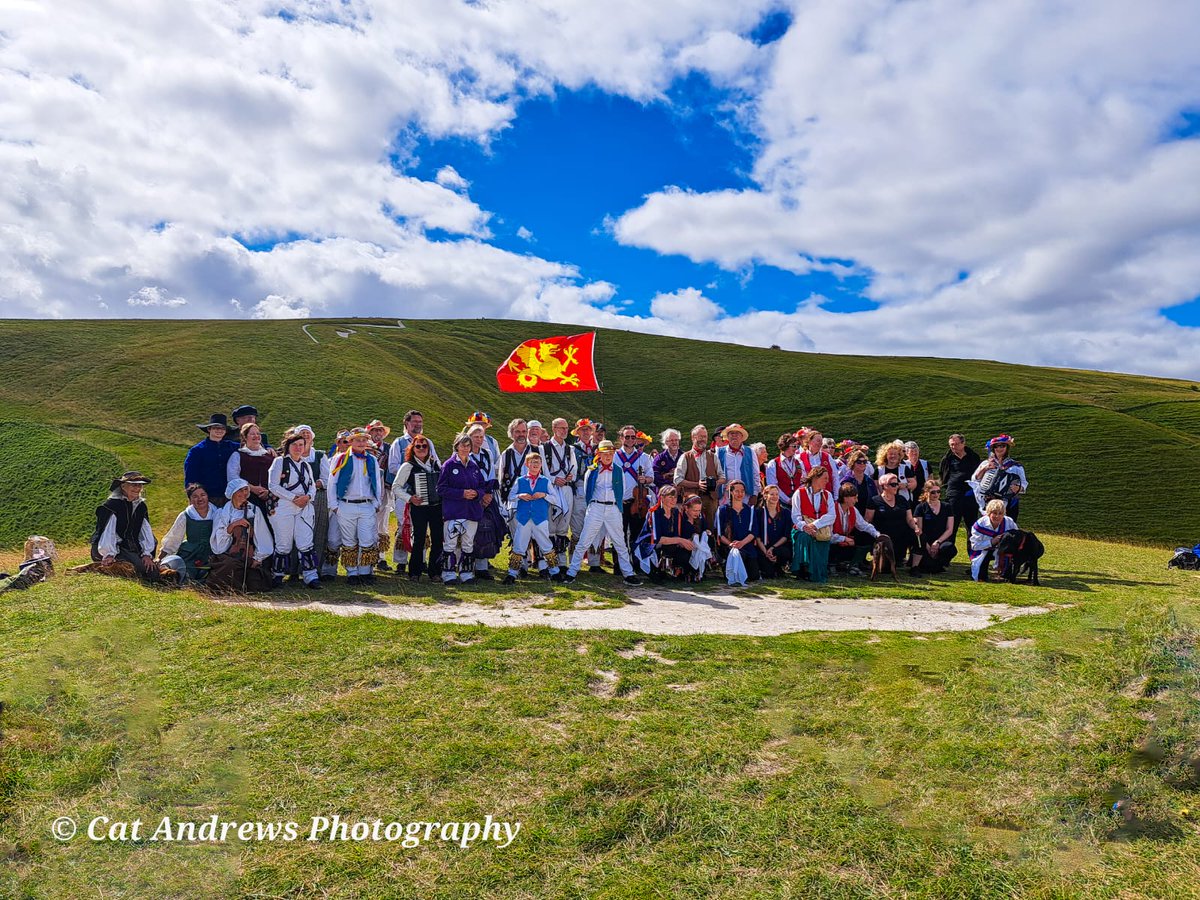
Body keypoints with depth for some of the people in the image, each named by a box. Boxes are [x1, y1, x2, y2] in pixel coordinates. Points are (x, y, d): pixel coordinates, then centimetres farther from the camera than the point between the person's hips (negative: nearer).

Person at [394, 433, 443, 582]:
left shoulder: (435, 464, 10)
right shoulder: (408, 466, -2)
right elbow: (396, 486, -1)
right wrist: (409, 498, -11)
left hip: (437, 506, 4)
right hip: (419, 508, -4)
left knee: (438, 540, 3)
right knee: (419, 540, -3)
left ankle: (435, 571, 14)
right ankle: (414, 572, 9)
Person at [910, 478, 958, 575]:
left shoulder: (947, 507, 13)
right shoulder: (921, 507, 5)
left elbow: (950, 530, 6)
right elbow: (918, 530, -3)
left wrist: (938, 542, -11)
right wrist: (927, 545, -17)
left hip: (942, 541, 1)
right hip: (926, 542, -1)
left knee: (950, 548, -33)